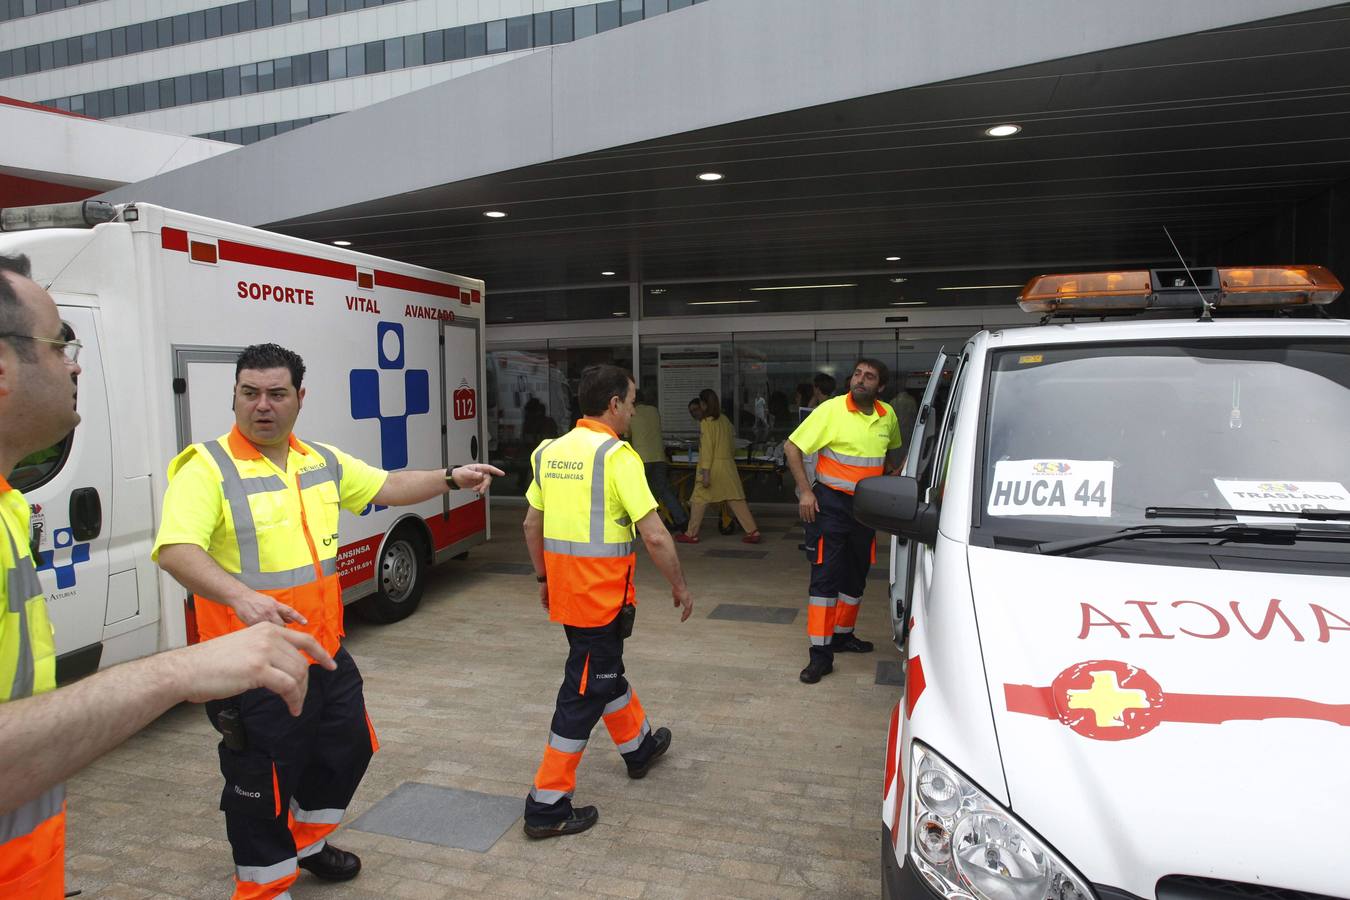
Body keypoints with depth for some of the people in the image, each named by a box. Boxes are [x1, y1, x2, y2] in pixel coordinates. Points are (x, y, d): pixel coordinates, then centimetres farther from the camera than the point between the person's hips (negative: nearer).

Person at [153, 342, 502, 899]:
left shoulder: (322, 461, 6)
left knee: (346, 750, 22)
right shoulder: (207, 468, -15)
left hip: (326, 651, 7)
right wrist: (241, 596, -43)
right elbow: (177, 551, -27)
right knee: (262, 784, 6)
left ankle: (308, 842, 48)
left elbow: (386, 487, 17)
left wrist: (450, 477, 6)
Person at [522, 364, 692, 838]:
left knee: (606, 668, 25)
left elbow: (532, 524, 13)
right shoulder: (617, 455, -16)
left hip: (564, 585, 8)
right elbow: (654, 536, -19)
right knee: (586, 690, 3)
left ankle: (639, 746, 47)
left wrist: (543, 577, 24)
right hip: (602, 591, -8)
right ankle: (547, 805, 12)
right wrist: (680, 585, -5)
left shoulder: (550, 451, 6)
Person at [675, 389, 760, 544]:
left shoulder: (706, 422, -11)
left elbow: (707, 448, -16)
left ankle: (691, 534, 12)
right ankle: (753, 531, 3)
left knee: (699, 499, 5)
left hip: (712, 466, -6)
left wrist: (705, 472, -16)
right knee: (736, 499, 6)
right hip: (728, 465, 6)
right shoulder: (724, 420, 8)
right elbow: (732, 444, 14)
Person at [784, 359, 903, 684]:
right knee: (825, 576, -8)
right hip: (831, 504, -6)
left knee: (856, 575, 16)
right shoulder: (831, 410, -13)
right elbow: (792, 447, -11)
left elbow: (892, 450, 25)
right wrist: (805, 491, -16)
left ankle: (843, 635, 34)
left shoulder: (888, 416, 4)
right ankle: (820, 653, -3)